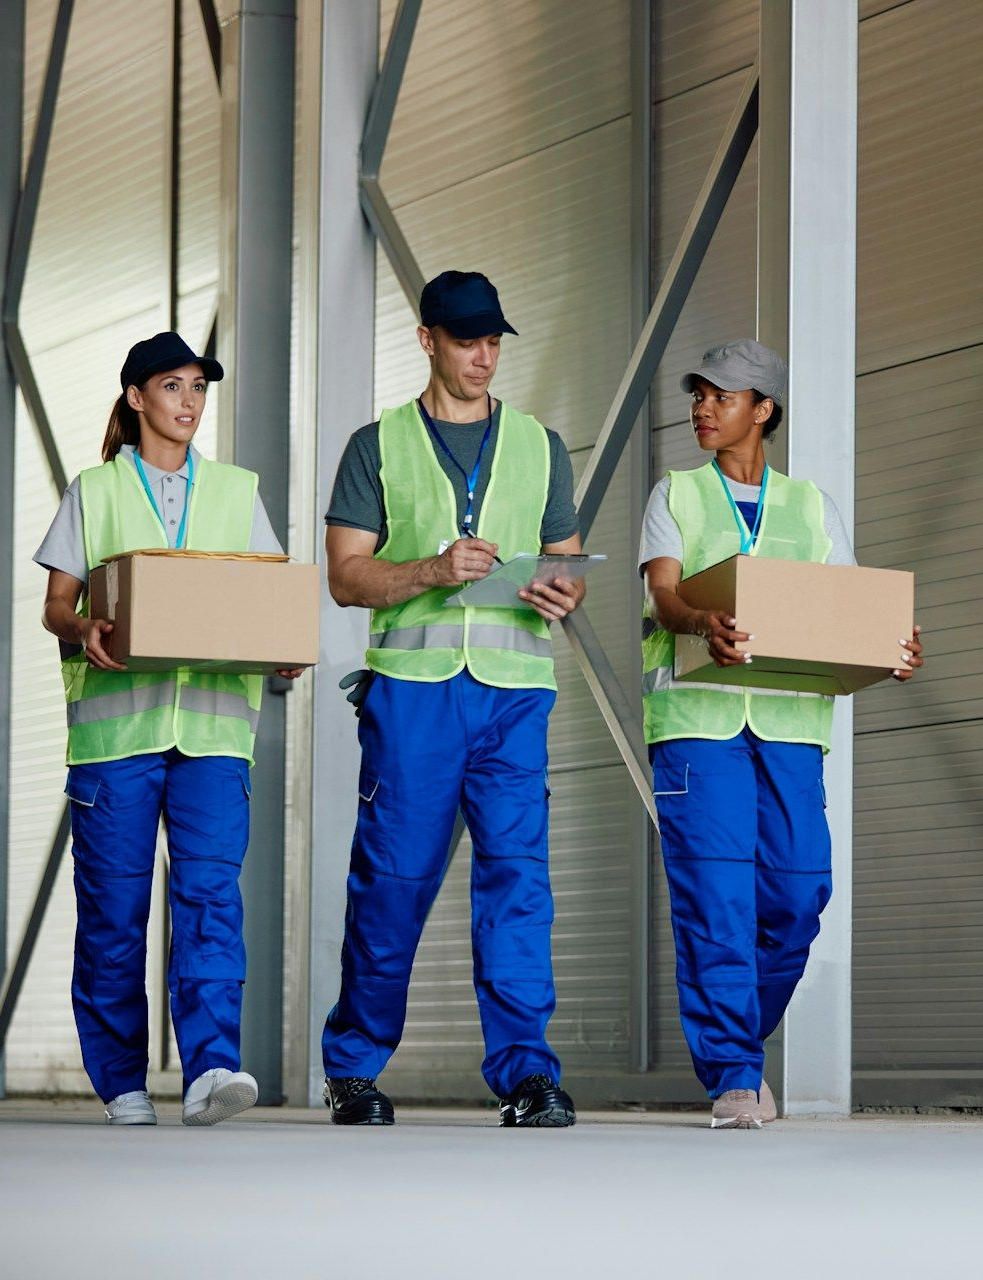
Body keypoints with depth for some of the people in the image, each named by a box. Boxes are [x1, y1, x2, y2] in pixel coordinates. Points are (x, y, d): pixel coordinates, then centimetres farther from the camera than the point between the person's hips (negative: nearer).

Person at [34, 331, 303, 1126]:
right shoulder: (94, 492, 10)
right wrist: (83, 631, -16)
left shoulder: (237, 491, 16)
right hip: (115, 719, -1)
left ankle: (211, 1068, -24)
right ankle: (122, 1083, 10)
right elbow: (56, 603, 6)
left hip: (214, 718, 1)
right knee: (114, 902, 0)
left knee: (211, 888, -15)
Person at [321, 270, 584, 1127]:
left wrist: (564, 597, -5)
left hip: (514, 684, 2)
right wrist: (433, 570, -14)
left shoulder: (541, 448, 17)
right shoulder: (379, 445, 10)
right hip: (411, 680, -1)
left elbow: (567, 564, 19)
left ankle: (524, 1071, -10)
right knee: (393, 877, -1)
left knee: (518, 873, -8)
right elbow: (345, 577, 3)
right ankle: (354, 1066, 14)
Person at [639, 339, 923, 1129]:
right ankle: (732, 1077, -8)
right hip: (697, 713, -2)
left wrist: (894, 654, -13)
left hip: (789, 716, 2)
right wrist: (705, 624, -26)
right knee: (715, 895, -10)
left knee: (796, 892, -5)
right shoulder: (676, 496, 14)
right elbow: (665, 594, -2)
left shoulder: (810, 507, 18)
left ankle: (741, 1043, 17)